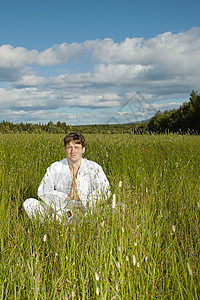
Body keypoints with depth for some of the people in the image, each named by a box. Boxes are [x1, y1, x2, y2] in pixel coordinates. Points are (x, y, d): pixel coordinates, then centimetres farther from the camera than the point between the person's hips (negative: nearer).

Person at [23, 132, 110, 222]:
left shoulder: (94, 168, -1)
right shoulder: (54, 168, 3)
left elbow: (105, 192, -9)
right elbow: (42, 192, -6)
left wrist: (80, 197, -23)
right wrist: (67, 197, -20)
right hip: (60, 211, 2)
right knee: (29, 203, -15)